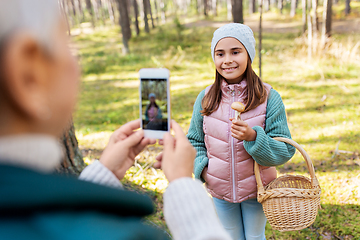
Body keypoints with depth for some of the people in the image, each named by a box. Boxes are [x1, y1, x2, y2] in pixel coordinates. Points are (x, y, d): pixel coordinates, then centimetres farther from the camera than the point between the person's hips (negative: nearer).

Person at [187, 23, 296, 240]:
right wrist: (202, 167, -13)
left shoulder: (269, 98, -14)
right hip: (220, 190, 2)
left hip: (256, 190, -2)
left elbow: (285, 151, -15)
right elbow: (195, 140, 5)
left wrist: (253, 137, -32)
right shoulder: (205, 98, -7)